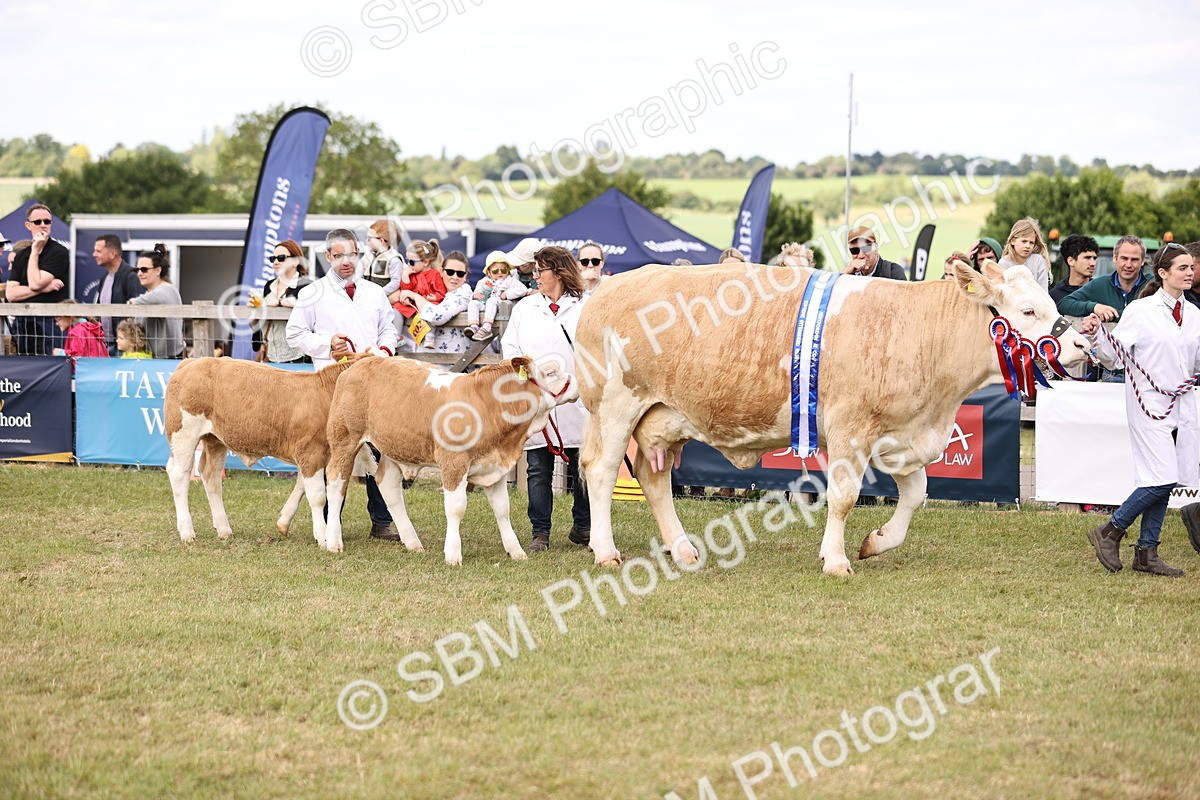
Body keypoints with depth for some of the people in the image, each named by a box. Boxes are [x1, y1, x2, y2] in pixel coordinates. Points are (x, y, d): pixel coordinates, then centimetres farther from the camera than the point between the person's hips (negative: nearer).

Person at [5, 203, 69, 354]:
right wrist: (44, 288, -8)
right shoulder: (21, 256, 16)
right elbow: (10, 294, 3)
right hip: (23, 324, 6)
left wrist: (35, 251, -4)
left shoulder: (59, 252, -2)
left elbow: (35, 283, -12)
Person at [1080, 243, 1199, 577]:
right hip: (1150, 405, -6)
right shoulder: (1140, 311, -6)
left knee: (1165, 482, 6)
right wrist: (1095, 335, -23)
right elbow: (1113, 353, -7)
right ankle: (1109, 532, 2)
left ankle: (1147, 552, 12)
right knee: (1162, 480, -13)